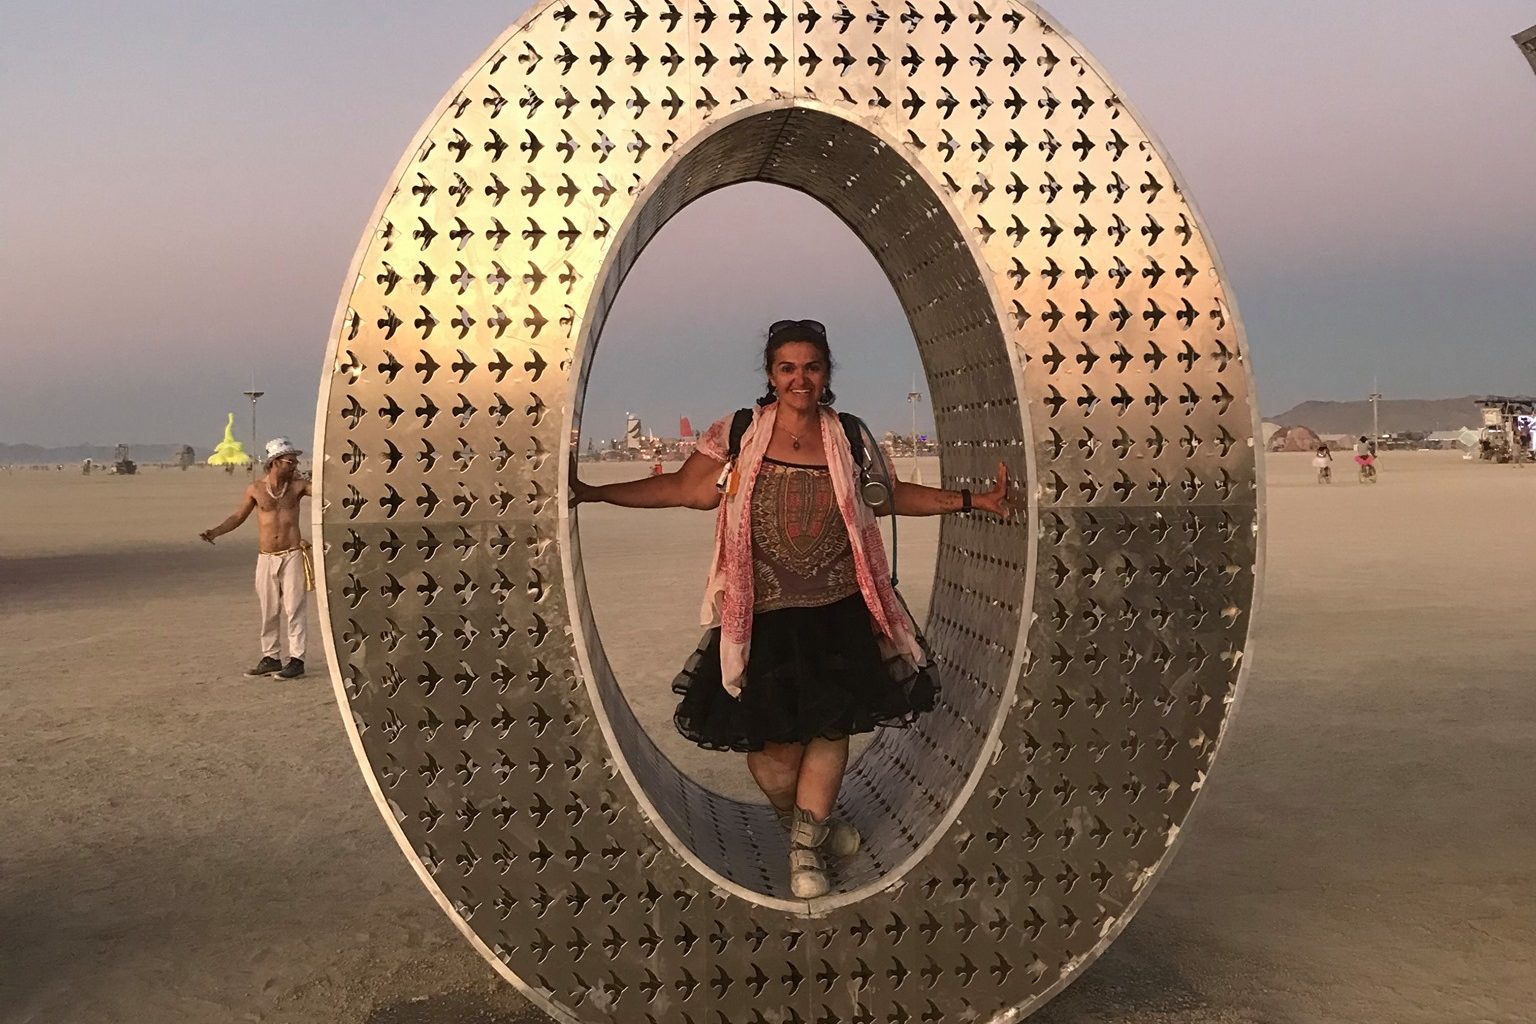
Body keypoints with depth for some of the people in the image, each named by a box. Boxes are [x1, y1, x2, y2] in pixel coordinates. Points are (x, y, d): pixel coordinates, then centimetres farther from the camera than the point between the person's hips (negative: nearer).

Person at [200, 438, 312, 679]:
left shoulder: (297, 485, 0)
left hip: (292, 556, -2)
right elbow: (238, 516, 11)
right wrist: (215, 532, -1)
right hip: (266, 558, 2)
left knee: (293, 608, -3)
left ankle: (296, 659, 2)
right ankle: (270, 657, 19)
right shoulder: (256, 489, 1)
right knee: (268, 611, 9)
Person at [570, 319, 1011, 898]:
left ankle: (806, 851, 19)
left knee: (829, 725, 4)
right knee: (771, 739, 3)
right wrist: (588, 493, -1)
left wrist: (973, 500, 11)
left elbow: (889, 495, 15)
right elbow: (684, 489, 3)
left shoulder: (848, 438, 3)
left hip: (838, 613, 2)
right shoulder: (737, 436, -2)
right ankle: (810, 824, 33)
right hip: (763, 616, -1)